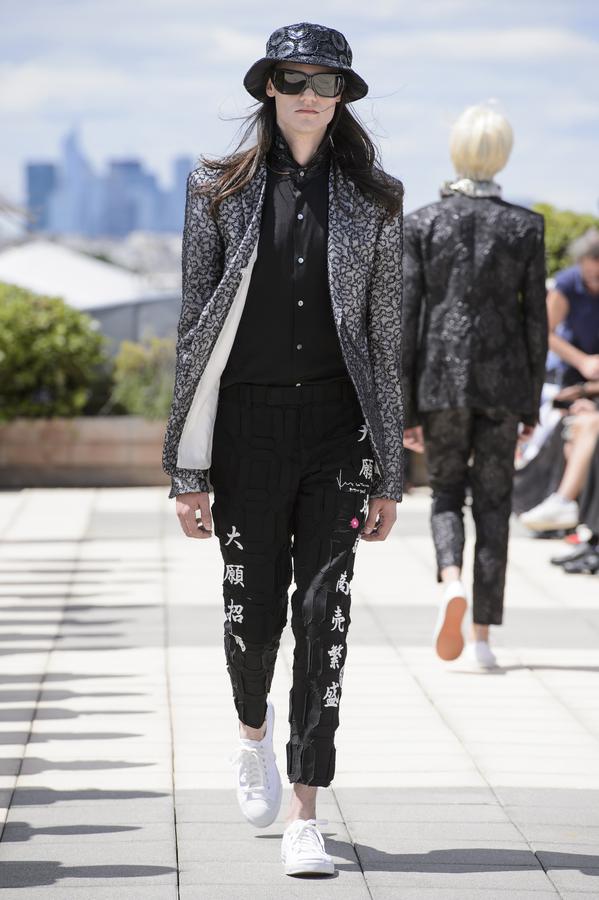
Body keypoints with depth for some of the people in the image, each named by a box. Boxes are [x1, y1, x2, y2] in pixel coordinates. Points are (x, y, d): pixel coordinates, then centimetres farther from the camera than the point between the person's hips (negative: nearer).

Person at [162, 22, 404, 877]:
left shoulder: (373, 199, 6)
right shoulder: (220, 192, 4)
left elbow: (386, 336, 7)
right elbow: (194, 328, 4)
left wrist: (388, 475, 4)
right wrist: (188, 469, 0)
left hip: (336, 426, 0)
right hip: (248, 421, 0)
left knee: (323, 613, -6)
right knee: (254, 608, 6)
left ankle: (304, 812, -2)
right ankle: (253, 729, 40)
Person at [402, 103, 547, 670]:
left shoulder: (421, 224, -2)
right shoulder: (525, 226, -1)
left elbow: (406, 318, -3)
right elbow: (535, 321, 1)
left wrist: (406, 408, 2)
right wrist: (532, 404, 9)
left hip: (440, 377, 0)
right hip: (503, 381, 0)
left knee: (446, 493, 15)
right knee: (493, 502, 9)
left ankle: (451, 580, -15)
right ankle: (482, 637, 7)